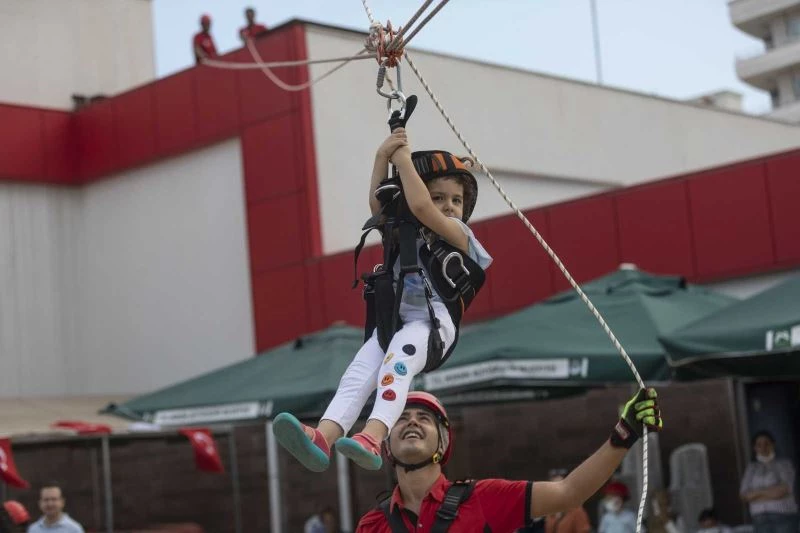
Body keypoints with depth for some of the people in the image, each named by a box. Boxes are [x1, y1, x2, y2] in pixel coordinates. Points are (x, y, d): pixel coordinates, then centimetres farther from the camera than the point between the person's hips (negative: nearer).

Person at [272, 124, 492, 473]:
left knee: (395, 364, -33)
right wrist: (383, 157, -1)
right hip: (391, 323, 5)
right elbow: (378, 205, 7)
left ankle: (373, 437, -53)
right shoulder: (402, 230, 23)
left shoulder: (458, 233, 5)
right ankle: (323, 436, -40)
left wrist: (404, 159, -1)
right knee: (358, 372, -19)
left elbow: (419, 207, -10)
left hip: (431, 324, -5)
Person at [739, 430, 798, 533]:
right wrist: (771, 492, -5)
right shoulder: (751, 468, 15)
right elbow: (744, 495, 4)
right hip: (761, 520, 3)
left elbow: (784, 490, -9)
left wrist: (758, 493, -3)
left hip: (784, 517, -3)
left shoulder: (784, 464, 6)